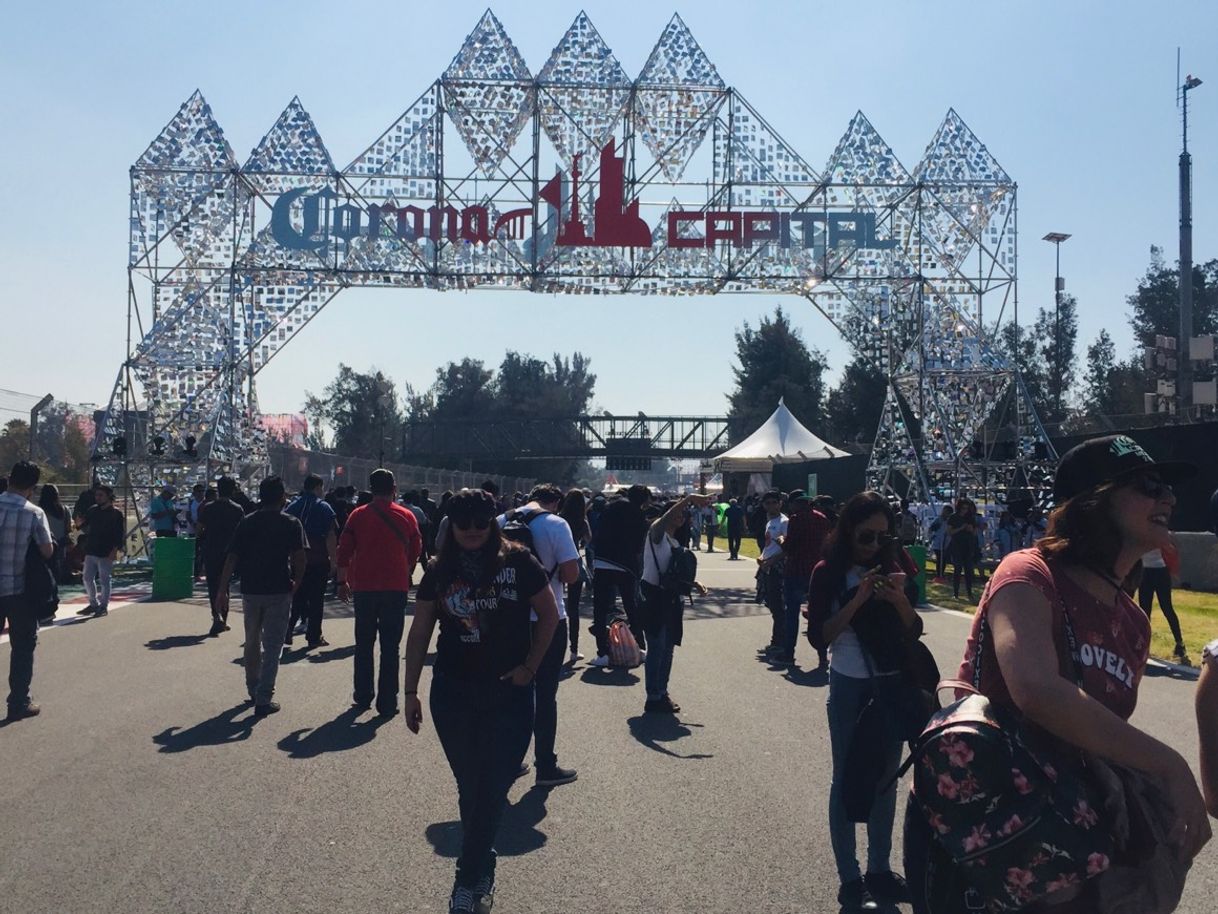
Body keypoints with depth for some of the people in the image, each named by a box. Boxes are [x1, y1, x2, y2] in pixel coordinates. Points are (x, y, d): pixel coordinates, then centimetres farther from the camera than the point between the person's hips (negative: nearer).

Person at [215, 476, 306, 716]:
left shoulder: (247, 522, 3)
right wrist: (296, 585, 5)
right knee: (272, 646, 2)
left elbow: (232, 557, -1)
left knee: (252, 642, 20)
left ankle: (253, 690, 33)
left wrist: (222, 590, 1)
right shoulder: (291, 524, -5)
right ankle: (264, 699, -2)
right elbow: (299, 559, -11)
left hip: (250, 590, 3)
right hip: (279, 591, -3)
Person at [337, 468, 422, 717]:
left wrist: (343, 582, 8)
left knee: (364, 644, 14)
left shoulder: (358, 515, 0)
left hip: (364, 587, 1)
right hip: (396, 588, -1)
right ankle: (387, 703, 1)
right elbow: (415, 552, 7)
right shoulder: (407, 516, 0)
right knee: (391, 647, 2)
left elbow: (344, 551, 0)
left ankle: (363, 697, 20)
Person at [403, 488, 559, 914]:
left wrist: (530, 666, -5)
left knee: (492, 790, -2)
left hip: (509, 692, -2)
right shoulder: (440, 571, 1)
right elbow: (420, 632, 6)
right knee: (470, 788, 11)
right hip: (453, 693, 2)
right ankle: (482, 875, 27)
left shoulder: (517, 562, -7)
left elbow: (549, 613, 1)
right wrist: (411, 692, 5)